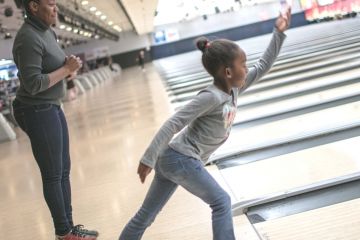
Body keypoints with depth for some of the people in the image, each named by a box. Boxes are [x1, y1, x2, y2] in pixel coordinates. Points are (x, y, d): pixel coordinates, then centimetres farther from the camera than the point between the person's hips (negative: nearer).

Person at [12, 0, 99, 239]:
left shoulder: (47, 32, 9)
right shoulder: (28, 38, -21)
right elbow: (32, 84, -25)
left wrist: (70, 68, -2)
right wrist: (66, 68, -19)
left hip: (52, 108, 10)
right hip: (37, 112, -10)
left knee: (63, 172, 15)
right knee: (53, 176, 3)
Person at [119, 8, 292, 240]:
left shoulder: (233, 91, 7)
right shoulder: (211, 97, -19)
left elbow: (263, 66, 16)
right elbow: (174, 124, -22)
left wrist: (279, 33, 13)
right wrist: (149, 159, -24)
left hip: (172, 159, 9)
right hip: (181, 160, -9)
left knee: (147, 214, 14)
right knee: (221, 203, 1)